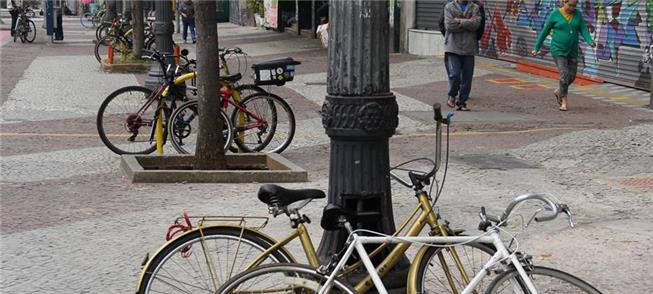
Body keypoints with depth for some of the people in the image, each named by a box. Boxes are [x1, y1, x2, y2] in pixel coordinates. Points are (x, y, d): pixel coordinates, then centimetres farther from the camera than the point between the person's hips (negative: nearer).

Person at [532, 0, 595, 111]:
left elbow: (584, 31, -8)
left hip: (572, 51, 5)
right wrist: (537, 48, 3)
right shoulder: (555, 14, -10)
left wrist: (591, 42, -28)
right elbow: (545, 31, -2)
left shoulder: (578, 14, 0)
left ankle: (558, 91, 38)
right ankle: (564, 102, -2)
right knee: (564, 75, -15)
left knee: (571, 77, 11)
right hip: (558, 50, -4)